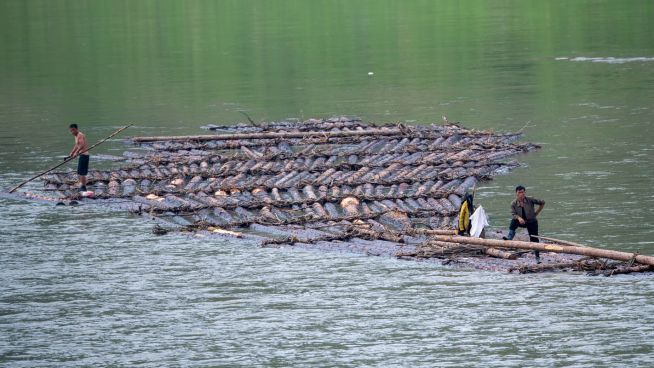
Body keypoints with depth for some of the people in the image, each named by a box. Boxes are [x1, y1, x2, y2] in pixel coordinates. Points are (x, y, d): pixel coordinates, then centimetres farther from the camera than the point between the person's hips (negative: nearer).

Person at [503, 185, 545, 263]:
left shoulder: (530, 200, -14)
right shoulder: (514, 203, -10)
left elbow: (542, 203, -3)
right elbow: (514, 214, -14)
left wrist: (536, 213, -2)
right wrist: (519, 218, -35)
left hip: (531, 222, -1)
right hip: (522, 221, 1)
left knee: (534, 239, -3)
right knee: (514, 221, -30)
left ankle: (537, 257, 8)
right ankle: (509, 238, -36)